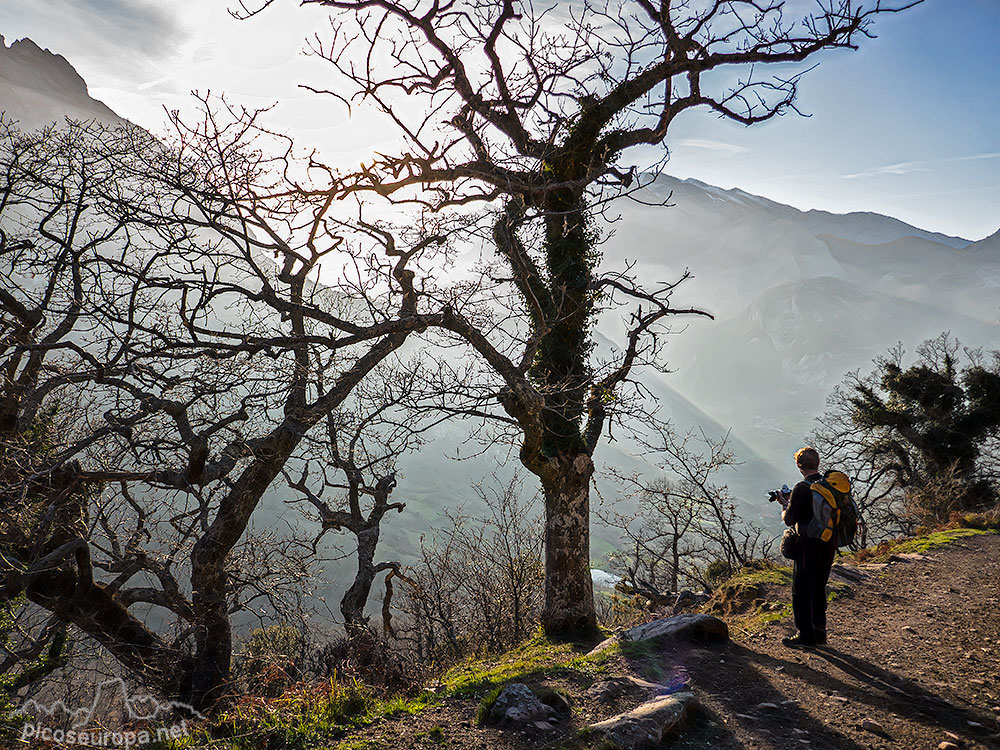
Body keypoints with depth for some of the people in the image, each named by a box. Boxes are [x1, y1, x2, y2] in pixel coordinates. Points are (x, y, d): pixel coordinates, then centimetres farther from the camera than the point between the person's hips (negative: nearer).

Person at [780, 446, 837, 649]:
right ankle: (819, 634, 27)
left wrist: (785, 510, 9)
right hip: (829, 544, 7)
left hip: (809, 546, -7)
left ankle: (806, 636, 9)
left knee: (802, 590, 4)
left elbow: (790, 520, -13)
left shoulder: (802, 489, -17)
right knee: (819, 588, 19)